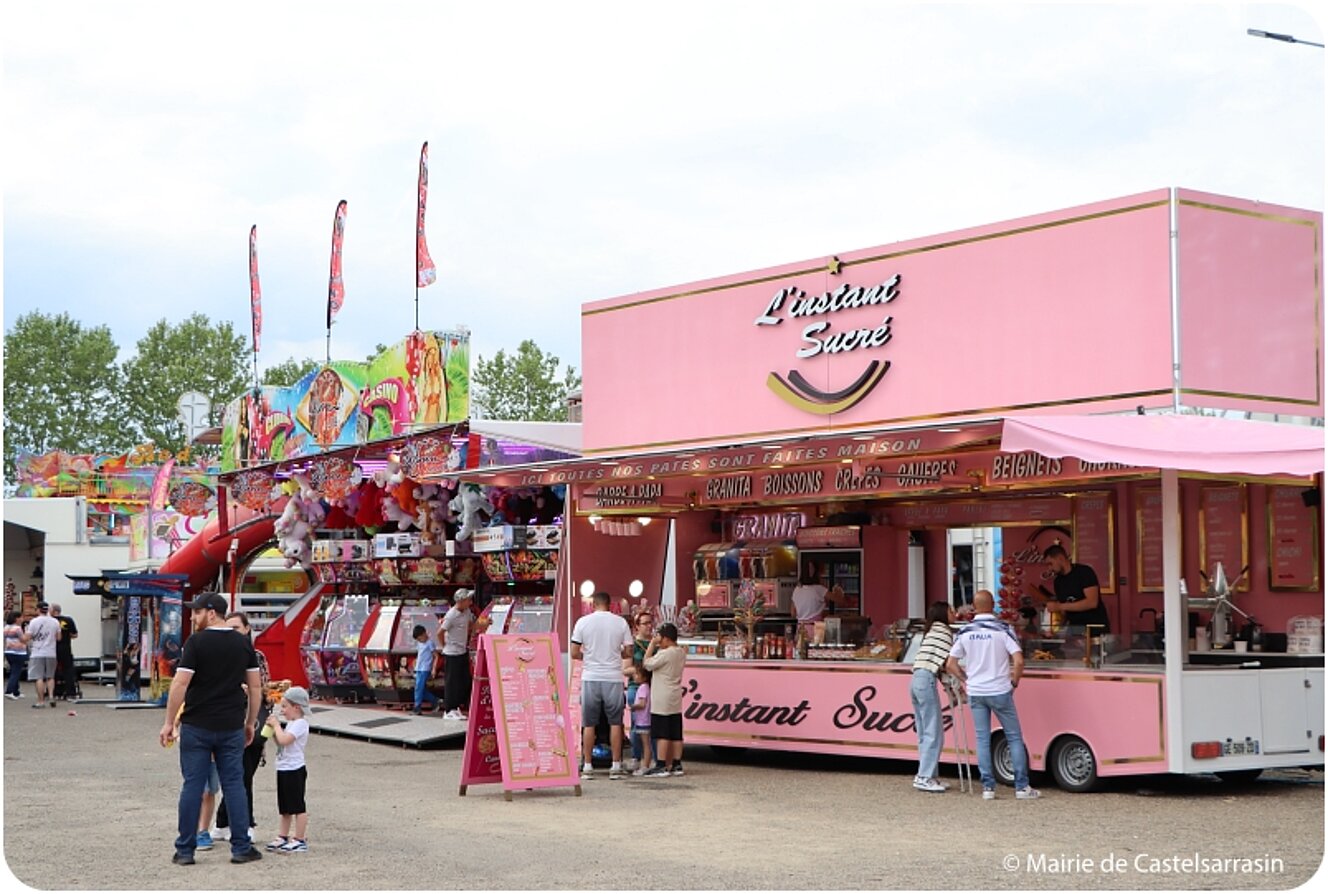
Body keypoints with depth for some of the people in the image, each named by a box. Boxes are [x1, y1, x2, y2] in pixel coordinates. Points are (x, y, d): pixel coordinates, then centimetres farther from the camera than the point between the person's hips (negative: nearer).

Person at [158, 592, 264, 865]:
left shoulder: (196, 642, -9)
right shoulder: (243, 643, 5)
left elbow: (180, 684, -12)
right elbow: (255, 686, 7)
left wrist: (169, 723, -6)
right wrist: (250, 723, 15)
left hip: (196, 726, -3)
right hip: (232, 727, 3)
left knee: (192, 785, 3)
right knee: (234, 785, 8)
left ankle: (185, 850, 7)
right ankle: (241, 848, 9)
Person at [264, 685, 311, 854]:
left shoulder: (300, 723, -15)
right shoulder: (291, 723, 15)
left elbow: (284, 740, -26)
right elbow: (280, 741, 16)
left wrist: (276, 725, -14)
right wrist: (273, 728, 4)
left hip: (294, 770, -10)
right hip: (284, 769, 10)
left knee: (297, 806, -5)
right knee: (285, 807, 16)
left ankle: (300, 840, -1)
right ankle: (283, 837, 23)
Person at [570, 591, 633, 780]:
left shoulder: (583, 622, -1)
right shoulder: (621, 622, 0)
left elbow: (574, 654, -2)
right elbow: (628, 652, 2)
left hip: (591, 677, 0)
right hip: (613, 678, 0)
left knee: (588, 724, 6)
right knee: (615, 722, 8)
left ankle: (587, 767, 6)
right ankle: (616, 766, 7)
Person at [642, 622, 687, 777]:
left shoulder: (665, 654, -17)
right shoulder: (681, 653, 10)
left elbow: (647, 663, -13)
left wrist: (652, 644, -7)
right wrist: (657, 646, 12)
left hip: (662, 701, -9)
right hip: (676, 701, 9)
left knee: (662, 734, -6)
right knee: (675, 734, 9)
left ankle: (661, 766, -6)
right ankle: (676, 765, 11)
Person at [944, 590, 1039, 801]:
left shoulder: (965, 632, 0)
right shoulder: (1003, 629, -9)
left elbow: (950, 665, 1)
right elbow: (1019, 661, -17)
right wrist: (1014, 681, 0)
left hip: (975, 693, 3)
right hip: (1000, 692, -3)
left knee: (982, 739, 9)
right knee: (1014, 737, 7)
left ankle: (988, 787, 7)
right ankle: (1022, 787, 6)